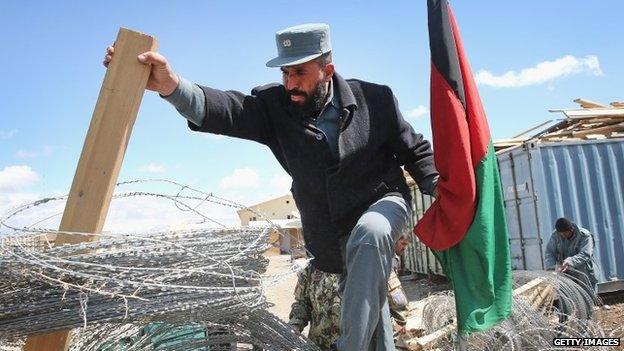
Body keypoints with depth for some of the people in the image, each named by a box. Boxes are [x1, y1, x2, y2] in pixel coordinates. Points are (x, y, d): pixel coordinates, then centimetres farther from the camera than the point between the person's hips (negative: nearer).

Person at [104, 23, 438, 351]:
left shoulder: (374, 99, -13)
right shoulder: (275, 106, -12)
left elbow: (415, 151, -3)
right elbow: (227, 110, -31)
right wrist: (171, 85, -48)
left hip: (383, 203, -2)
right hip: (332, 237, 3)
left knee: (368, 235, -38)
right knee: (367, 306, 17)